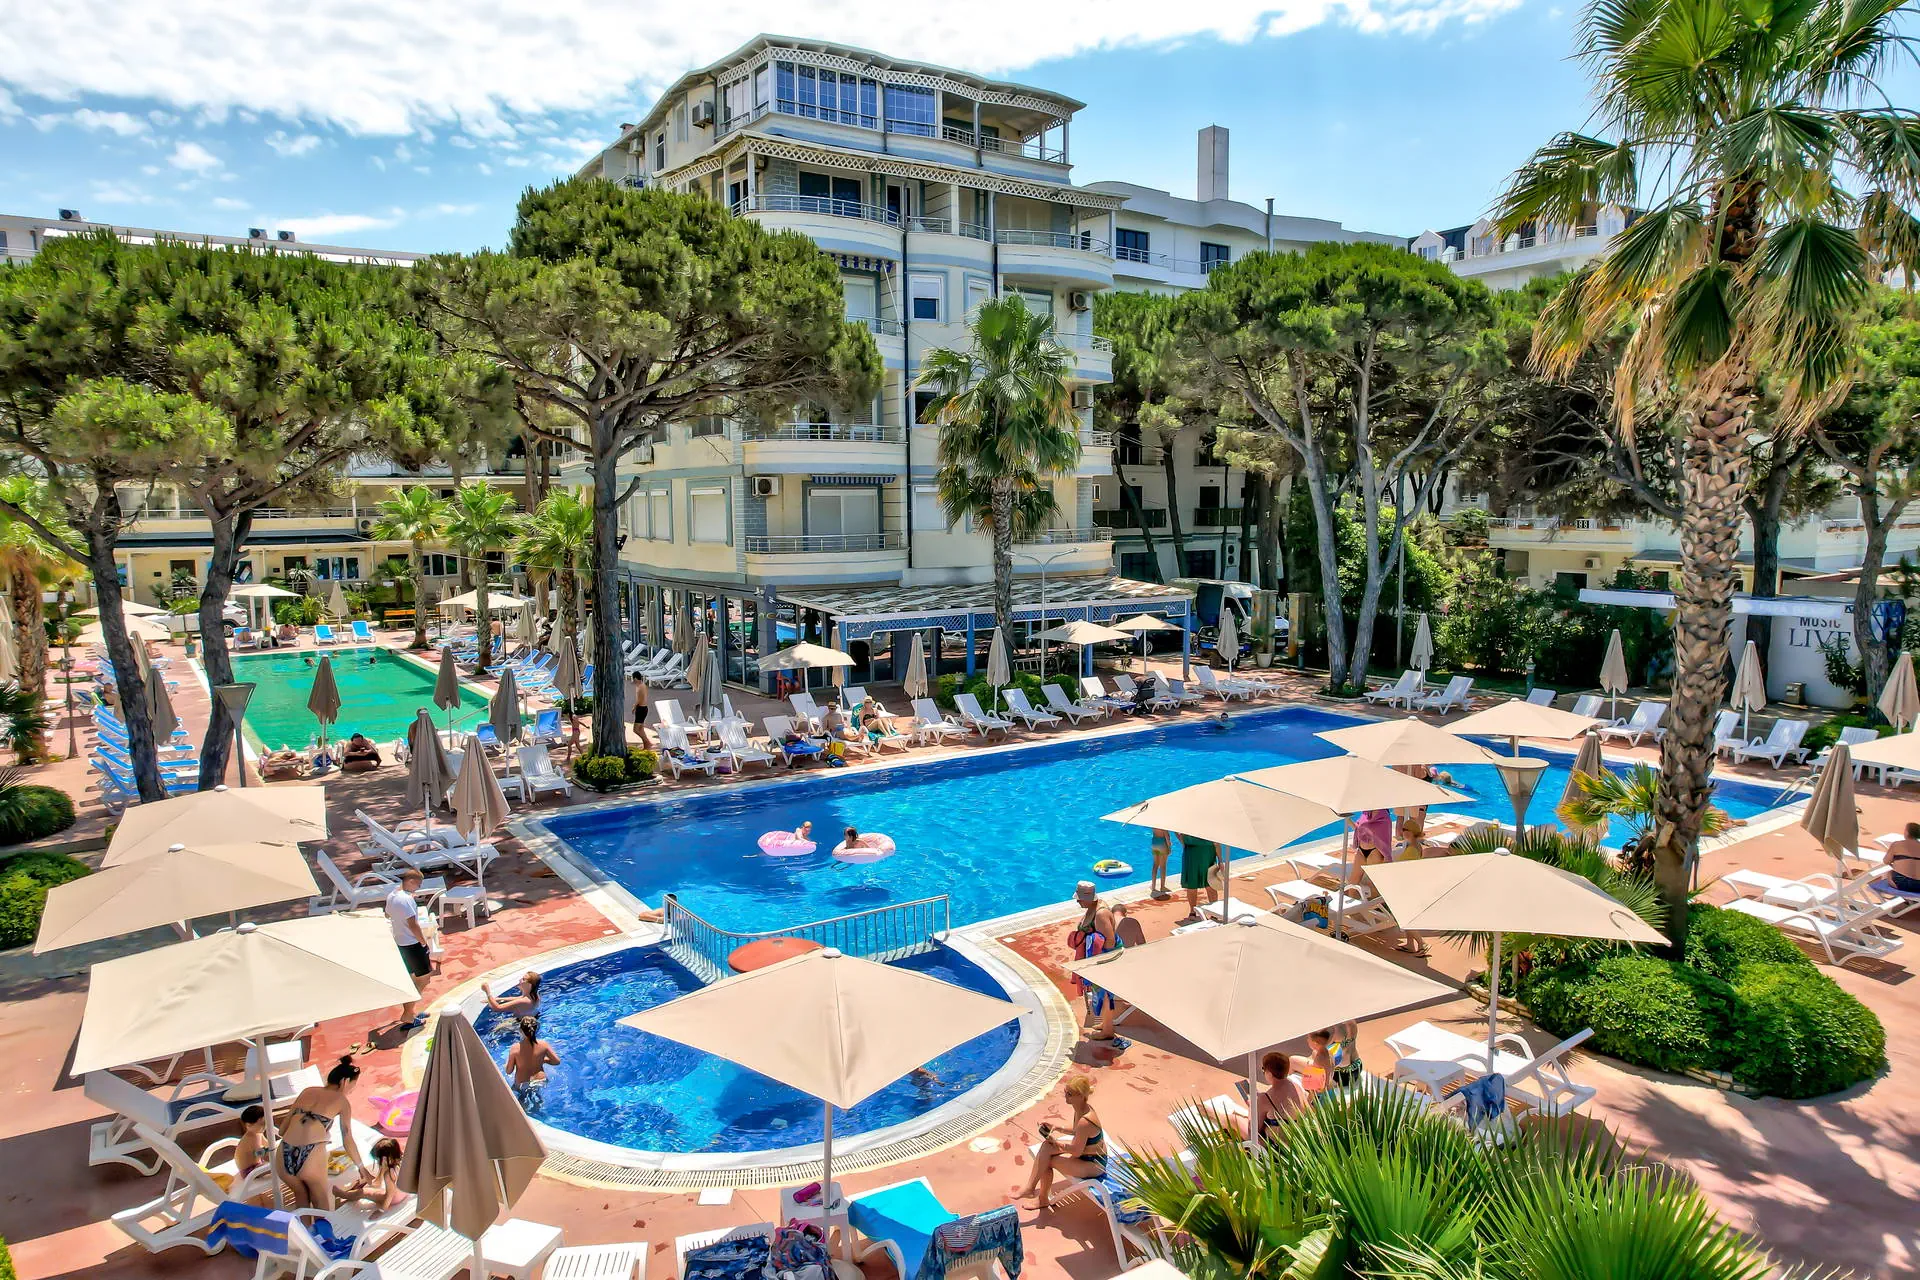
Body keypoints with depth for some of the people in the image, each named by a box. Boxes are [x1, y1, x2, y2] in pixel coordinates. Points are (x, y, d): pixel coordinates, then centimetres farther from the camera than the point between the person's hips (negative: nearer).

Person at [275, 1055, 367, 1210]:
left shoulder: (307, 1091, 20)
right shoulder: (342, 1101, 10)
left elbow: (282, 1130, 22)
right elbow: (348, 1141, 17)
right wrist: (362, 1167, 30)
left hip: (283, 1160, 4)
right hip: (310, 1160, -4)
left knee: (301, 1198, 34)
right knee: (323, 1209, 21)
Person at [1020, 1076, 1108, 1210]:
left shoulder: (1085, 1121, -33)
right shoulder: (1081, 1107, -6)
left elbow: (1076, 1152, -23)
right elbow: (1076, 1130, 13)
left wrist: (1055, 1142, -12)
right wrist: (1056, 1128, 1)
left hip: (1094, 1164, -9)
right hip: (1085, 1150, 9)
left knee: (1046, 1160, -10)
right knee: (1046, 1147, -6)